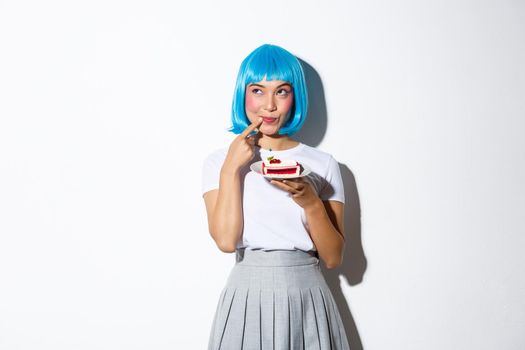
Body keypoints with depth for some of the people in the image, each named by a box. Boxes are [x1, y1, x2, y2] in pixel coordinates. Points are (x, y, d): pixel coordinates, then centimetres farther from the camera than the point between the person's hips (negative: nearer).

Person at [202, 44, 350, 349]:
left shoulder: (323, 164, 1)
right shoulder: (219, 162, 2)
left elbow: (333, 258, -1)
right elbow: (226, 240, -12)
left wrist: (311, 203, -15)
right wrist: (231, 168, -11)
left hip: (308, 300, 1)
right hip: (246, 299, -1)